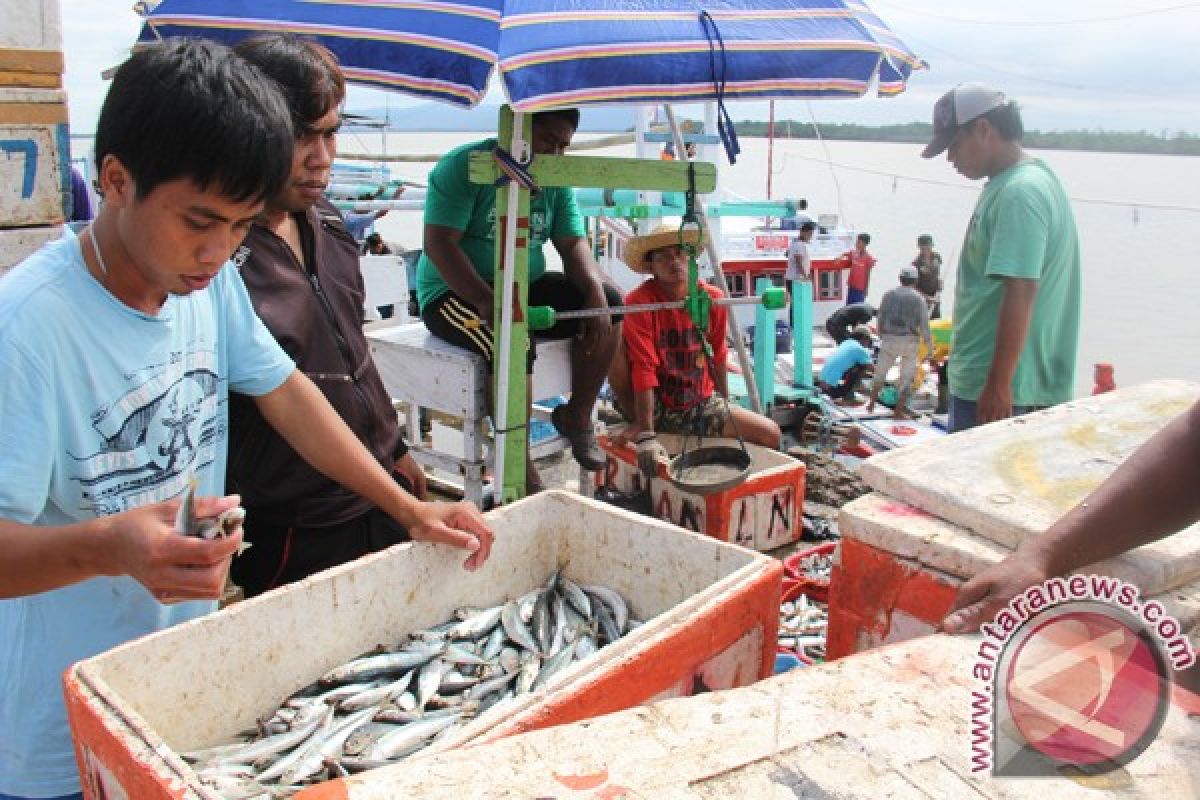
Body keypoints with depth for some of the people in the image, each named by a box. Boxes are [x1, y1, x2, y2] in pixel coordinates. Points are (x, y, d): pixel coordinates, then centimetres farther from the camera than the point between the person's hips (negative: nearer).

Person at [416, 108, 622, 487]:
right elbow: (438, 243, -21)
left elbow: (573, 243, 3)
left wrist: (595, 294, -18)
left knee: (610, 302, -11)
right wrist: (488, 302, -32)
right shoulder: (464, 164, -13)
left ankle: (577, 416, 2)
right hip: (456, 291, -6)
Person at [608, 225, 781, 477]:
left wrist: (725, 410, 15)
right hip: (655, 406, -3)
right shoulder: (639, 302, -19)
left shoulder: (713, 298, -4)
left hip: (702, 403, 4)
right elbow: (644, 368, -26)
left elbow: (717, 356, 9)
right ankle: (637, 424, -11)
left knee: (770, 433, -13)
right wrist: (646, 435, -32)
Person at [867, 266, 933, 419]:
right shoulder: (918, 298, -3)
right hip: (910, 340, -2)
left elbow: (881, 318, 6)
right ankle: (899, 411, 6)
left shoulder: (889, 294, 4)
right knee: (906, 376, 6)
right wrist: (929, 345, 0)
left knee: (881, 371, 18)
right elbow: (924, 324, -7)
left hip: (889, 339, 2)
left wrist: (881, 336, 19)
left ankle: (872, 403, 24)